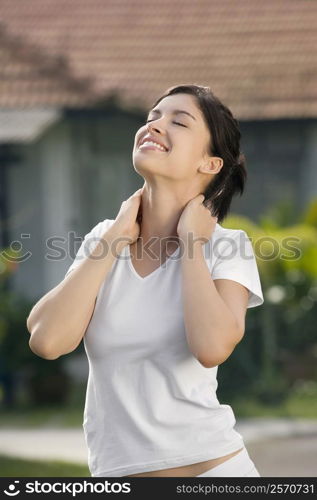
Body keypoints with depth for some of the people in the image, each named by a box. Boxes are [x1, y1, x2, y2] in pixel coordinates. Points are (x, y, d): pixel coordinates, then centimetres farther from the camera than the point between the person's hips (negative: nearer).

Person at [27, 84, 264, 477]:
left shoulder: (225, 247, -5)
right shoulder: (104, 239, 5)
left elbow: (212, 347, -25)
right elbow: (47, 340, -10)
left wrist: (191, 241, -12)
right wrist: (116, 238, -7)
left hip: (211, 465, -3)